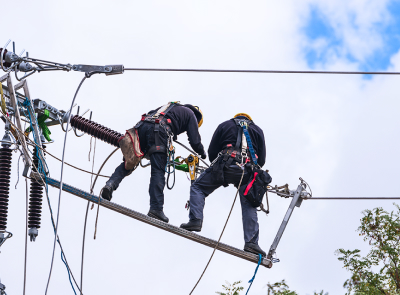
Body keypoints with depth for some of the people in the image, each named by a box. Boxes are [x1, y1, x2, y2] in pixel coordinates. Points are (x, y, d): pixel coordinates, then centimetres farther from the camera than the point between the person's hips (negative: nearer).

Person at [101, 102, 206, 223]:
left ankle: (111, 184, -13)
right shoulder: (191, 114, 24)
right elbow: (194, 141, 16)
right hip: (159, 129, -5)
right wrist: (202, 153, 37)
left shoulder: (171, 106, 41)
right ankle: (156, 208, -14)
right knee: (158, 171, -7)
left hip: (142, 125, 5)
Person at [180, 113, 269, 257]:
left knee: (198, 187, 12)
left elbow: (211, 151, 17)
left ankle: (195, 220, -7)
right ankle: (251, 242, -1)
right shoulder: (257, 130, 29)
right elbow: (261, 159, 20)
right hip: (247, 171, 2)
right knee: (249, 205, 9)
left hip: (226, 164, -2)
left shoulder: (225, 125, 24)